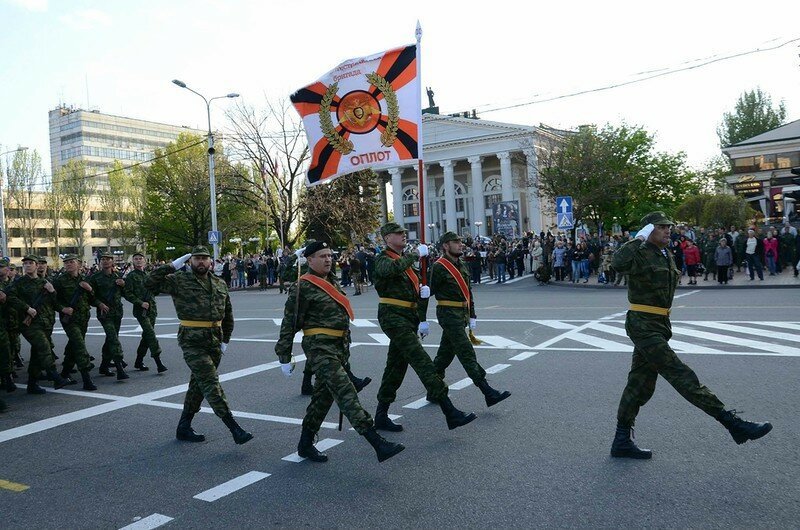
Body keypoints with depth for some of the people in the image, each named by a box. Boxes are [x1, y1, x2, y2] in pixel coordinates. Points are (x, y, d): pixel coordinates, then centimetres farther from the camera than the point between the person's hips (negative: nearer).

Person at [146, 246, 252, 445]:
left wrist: (225, 339, 13)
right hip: (192, 341, -6)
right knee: (211, 383, -10)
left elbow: (228, 314, 18)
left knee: (199, 384, 14)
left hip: (214, 341, 6)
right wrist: (172, 266, -13)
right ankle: (235, 429, -11)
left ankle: (184, 428, 29)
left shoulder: (220, 283, 11)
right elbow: (150, 283, -13)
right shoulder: (179, 280, -3)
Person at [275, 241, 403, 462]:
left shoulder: (333, 282, 17)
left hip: (339, 346, 9)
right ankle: (378, 444, -20)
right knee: (345, 391, -15)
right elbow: (290, 323, -9)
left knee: (324, 395, 14)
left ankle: (305, 444, 29)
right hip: (319, 347, -9)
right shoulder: (302, 287, -9)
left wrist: (346, 346, 26)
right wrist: (284, 357, -9)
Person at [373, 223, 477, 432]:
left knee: (396, 365, 12)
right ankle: (450, 412, -16)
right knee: (422, 361, -14)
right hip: (393, 316, -9)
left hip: (408, 317, 9)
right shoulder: (383, 260, -7)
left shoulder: (406, 259, 20)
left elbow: (413, 286, 26)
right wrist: (416, 254, -21)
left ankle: (381, 415, 21)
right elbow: (394, 268, -33)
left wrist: (424, 290, 4)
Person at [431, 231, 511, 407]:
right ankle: (489, 394, -10)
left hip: (461, 314, 9)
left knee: (445, 353, 15)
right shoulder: (438, 267, -13)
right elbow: (428, 292, -14)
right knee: (467, 353, -9)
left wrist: (472, 315, 17)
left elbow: (468, 292, 20)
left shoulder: (460, 265, 15)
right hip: (449, 314, -9)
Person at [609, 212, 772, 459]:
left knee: (640, 384, 11)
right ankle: (733, 423, -7)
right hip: (643, 325, -10)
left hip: (658, 326, 10)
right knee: (681, 375, -8)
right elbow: (619, 262, -36)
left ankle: (622, 442, 17)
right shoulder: (640, 254, -12)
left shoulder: (667, 256, 17)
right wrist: (638, 239, -24)